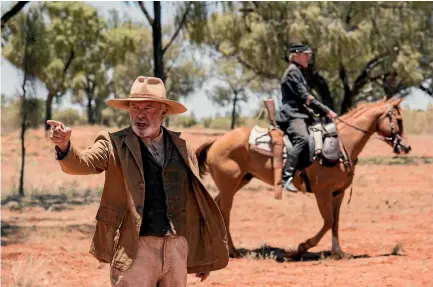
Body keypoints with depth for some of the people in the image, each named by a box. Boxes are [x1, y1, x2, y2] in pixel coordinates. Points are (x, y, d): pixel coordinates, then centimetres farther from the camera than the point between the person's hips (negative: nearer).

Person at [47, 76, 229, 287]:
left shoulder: (181, 147, 10)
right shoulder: (115, 145, 0)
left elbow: (195, 203, 14)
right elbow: (83, 162, -18)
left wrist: (204, 257, 15)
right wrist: (65, 146, -41)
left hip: (177, 248, 4)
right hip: (135, 249, -4)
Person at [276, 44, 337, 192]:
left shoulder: (298, 72, 25)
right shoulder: (293, 71, -6)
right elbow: (305, 98, -13)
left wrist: (322, 112, 16)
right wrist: (327, 111, -13)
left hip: (299, 114, 11)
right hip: (291, 115, -11)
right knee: (303, 139, -35)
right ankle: (286, 177, -44)